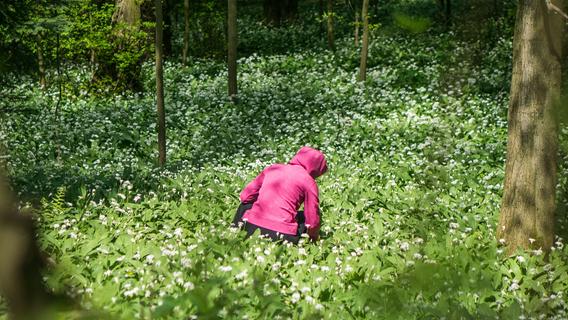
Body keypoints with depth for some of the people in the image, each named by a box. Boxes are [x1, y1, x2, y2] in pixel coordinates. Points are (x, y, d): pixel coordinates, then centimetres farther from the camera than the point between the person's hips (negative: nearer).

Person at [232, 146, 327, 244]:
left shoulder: (272, 168, 14)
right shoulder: (308, 181, 3)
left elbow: (245, 196, 17)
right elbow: (313, 222, 3)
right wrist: (314, 239, 22)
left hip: (251, 229, 4)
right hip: (281, 235, -4)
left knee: (246, 201, 34)